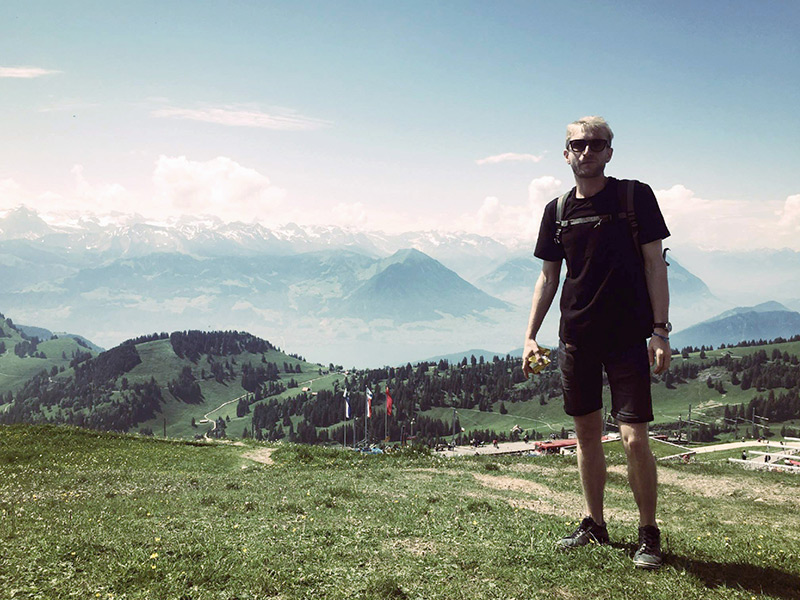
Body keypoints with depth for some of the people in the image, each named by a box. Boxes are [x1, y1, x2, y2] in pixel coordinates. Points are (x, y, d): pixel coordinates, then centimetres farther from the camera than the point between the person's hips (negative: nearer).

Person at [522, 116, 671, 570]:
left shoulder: (636, 196, -1)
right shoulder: (558, 210, 9)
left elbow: (654, 264, -3)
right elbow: (548, 277, 13)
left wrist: (661, 330, -10)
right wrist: (530, 336, 6)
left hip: (628, 336, -4)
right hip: (577, 337, 4)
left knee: (635, 439, -7)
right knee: (587, 434, 11)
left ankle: (650, 533, 12)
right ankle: (595, 525, 27)